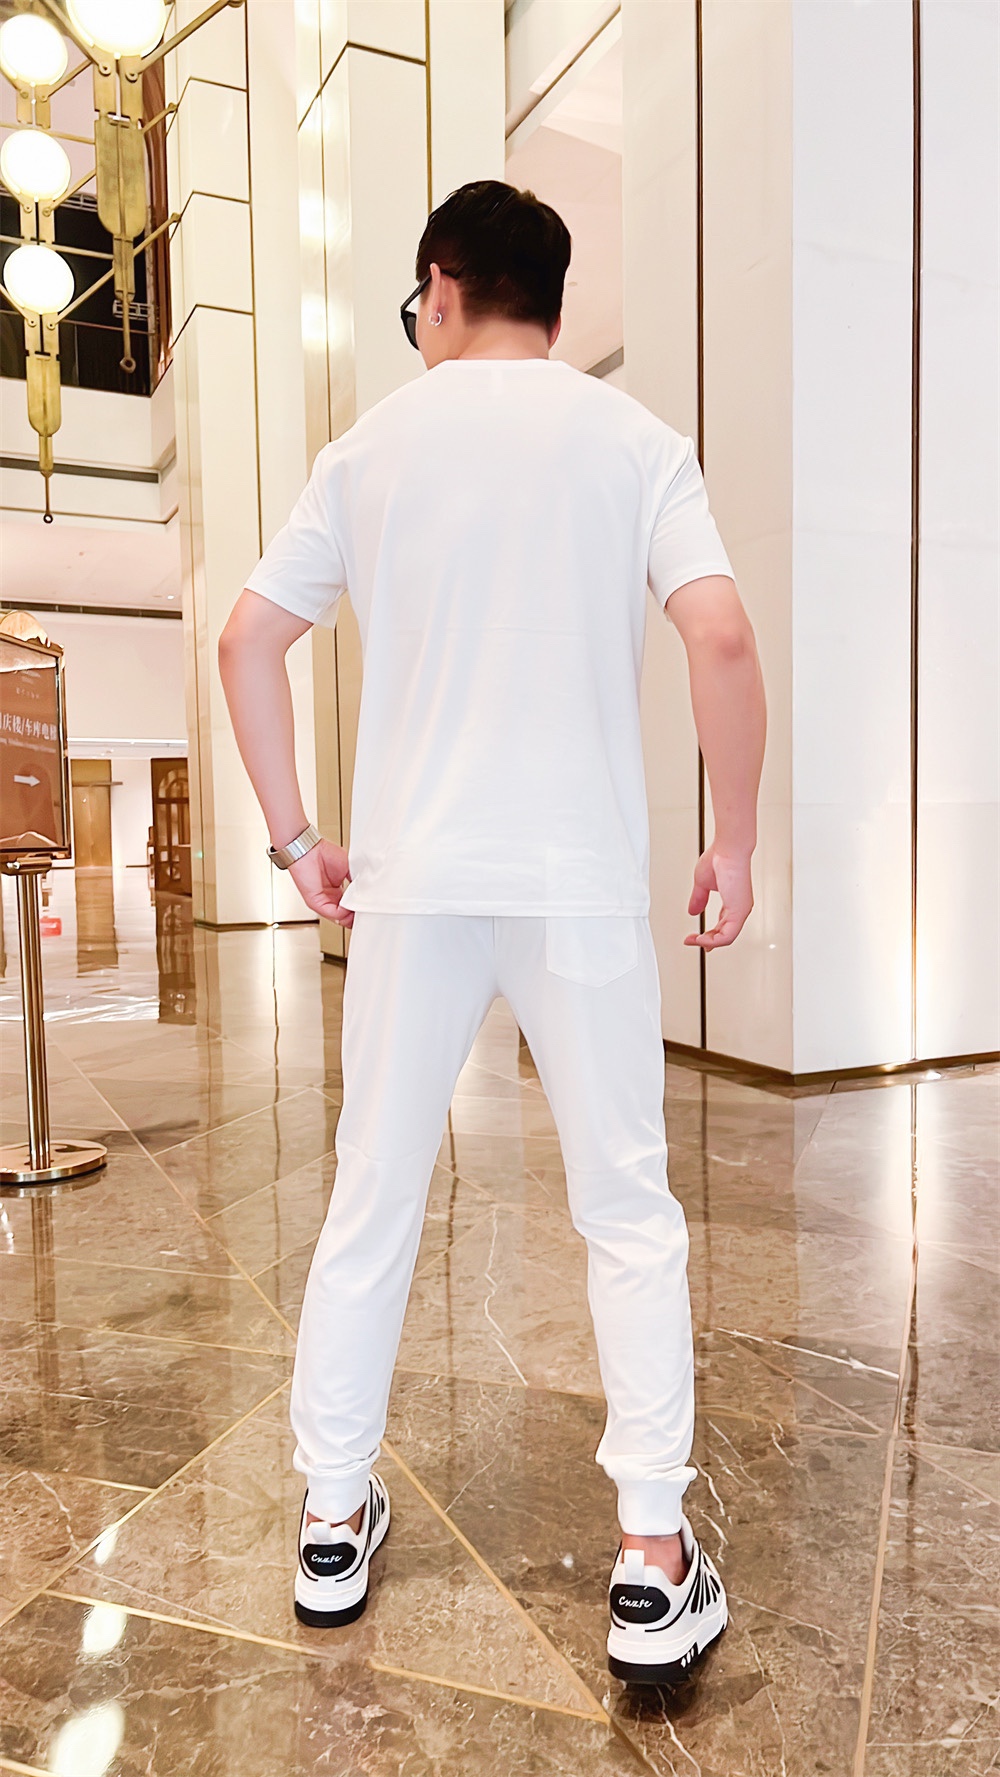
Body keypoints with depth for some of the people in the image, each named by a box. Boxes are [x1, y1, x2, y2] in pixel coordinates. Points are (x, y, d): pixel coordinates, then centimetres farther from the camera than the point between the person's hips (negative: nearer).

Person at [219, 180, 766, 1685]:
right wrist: (736, 840, 0)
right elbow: (723, 641, -9)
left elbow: (248, 642, 4)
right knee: (630, 1216, 10)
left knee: (370, 1203, 13)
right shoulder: (633, 440, 4)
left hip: (411, 882, 2)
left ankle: (334, 1519, 26)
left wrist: (296, 838, 9)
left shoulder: (371, 446, 9)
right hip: (583, 883, -1)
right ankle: (654, 1562, 13)